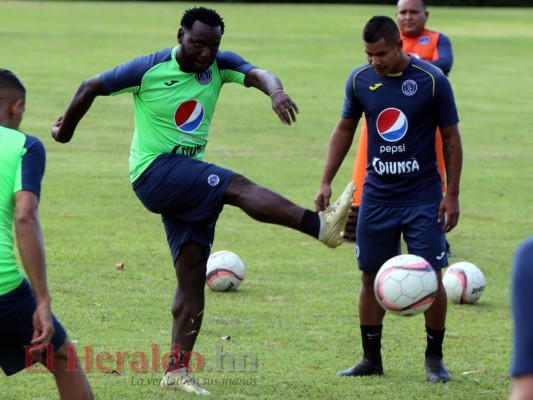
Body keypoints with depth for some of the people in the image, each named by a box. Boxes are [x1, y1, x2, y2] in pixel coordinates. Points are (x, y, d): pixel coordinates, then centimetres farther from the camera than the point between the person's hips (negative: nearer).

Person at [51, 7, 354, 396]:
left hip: (188, 181, 7)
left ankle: (177, 370, 5)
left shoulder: (219, 65, 1)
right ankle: (321, 225, -42)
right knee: (238, 186, -27)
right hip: (153, 172, -7)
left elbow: (257, 74, -18)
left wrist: (275, 90, -41)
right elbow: (90, 88, 0)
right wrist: (65, 131, 12)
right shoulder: (149, 69, -10)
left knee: (193, 273, 2)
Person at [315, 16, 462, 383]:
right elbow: (345, 129, 12)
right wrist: (327, 181, 7)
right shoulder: (360, 79, -2)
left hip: (423, 198, -3)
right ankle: (371, 359, 17)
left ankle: (435, 358, 10)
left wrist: (452, 195, -6)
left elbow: (451, 138, -4)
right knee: (371, 277, 5)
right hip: (377, 197, 3)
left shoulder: (432, 80, -11)